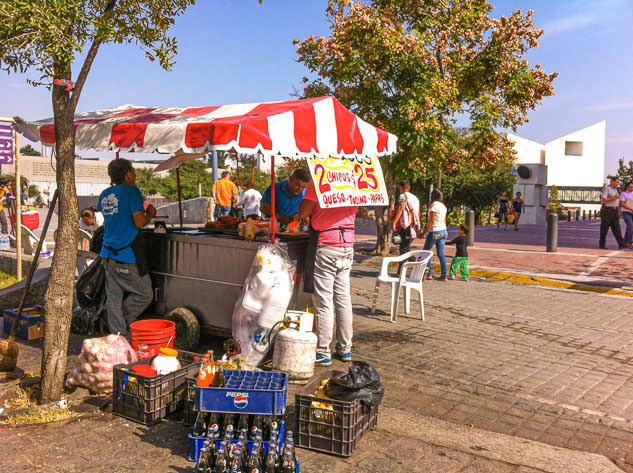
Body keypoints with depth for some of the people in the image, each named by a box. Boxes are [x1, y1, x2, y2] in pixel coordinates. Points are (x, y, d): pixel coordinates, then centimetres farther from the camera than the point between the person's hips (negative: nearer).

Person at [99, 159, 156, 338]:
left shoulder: (104, 195, 13)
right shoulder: (132, 191, -10)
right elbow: (140, 222, -17)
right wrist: (150, 215, 3)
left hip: (109, 254, 8)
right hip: (127, 255, -8)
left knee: (113, 297, 10)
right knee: (144, 294, 6)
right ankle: (122, 321, 9)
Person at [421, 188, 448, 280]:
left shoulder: (433, 205, -12)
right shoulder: (443, 206, 12)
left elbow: (431, 221, -16)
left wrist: (424, 232, -11)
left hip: (434, 232, -7)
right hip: (443, 231, 7)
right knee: (441, 253, 8)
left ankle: (428, 273, 4)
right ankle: (444, 275, 5)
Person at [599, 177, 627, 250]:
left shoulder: (615, 189, 16)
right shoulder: (606, 189, -10)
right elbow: (604, 200, -18)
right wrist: (614, 198, -22)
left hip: (614, 211, 7)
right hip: (607, 210, -7)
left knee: (617, 228, 0)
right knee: (604, 228, 0)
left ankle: (621, 244, -6)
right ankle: (602, 244, 10)